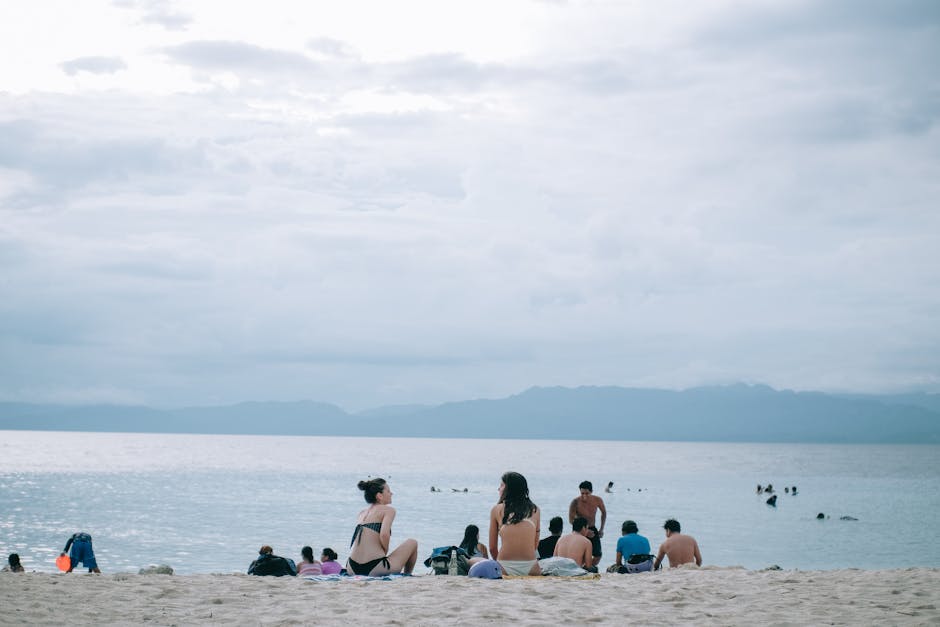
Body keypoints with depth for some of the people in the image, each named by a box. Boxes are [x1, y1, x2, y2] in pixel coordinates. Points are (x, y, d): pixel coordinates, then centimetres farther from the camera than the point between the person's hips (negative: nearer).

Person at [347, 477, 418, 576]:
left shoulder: (362, 513, 19)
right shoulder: (388, 510, 0)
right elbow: (384, 535, -18)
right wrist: (385, 553, 0)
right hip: (373, 569, -7)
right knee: (412, 543, 16)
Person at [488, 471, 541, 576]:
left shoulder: (497, 510, 8)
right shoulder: (535, 510, 12)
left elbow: (492, 547, 11)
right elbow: (535, 544, 14)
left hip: (505, 567, -2)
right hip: (530, 566, 2)